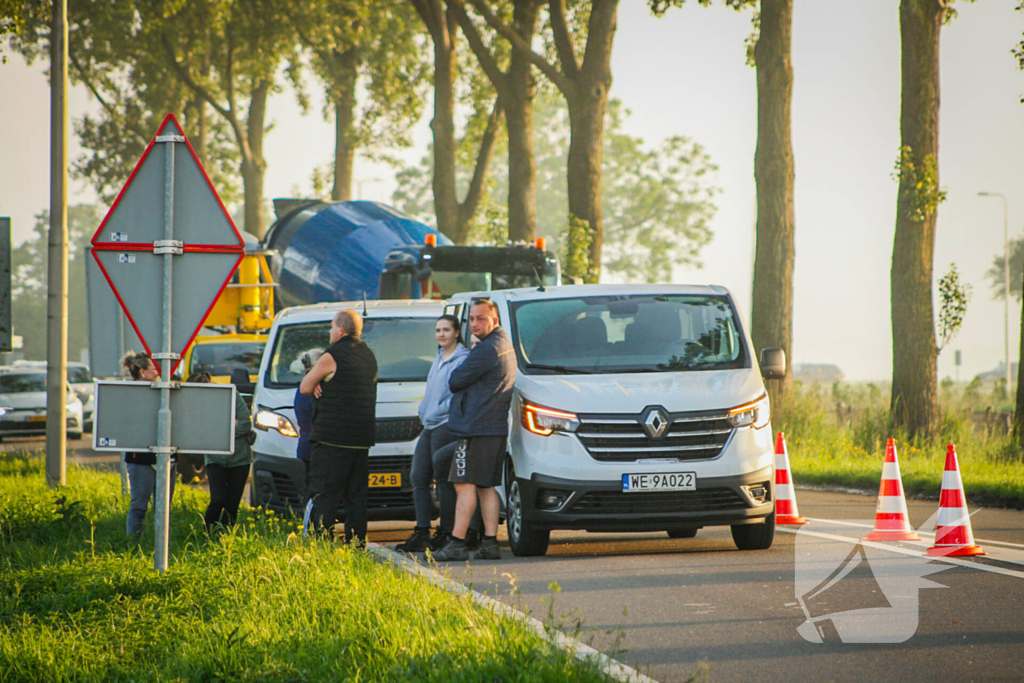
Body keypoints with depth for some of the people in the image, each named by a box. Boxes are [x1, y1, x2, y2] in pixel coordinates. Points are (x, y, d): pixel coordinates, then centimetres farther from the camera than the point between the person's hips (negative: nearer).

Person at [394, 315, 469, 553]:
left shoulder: (463, 360, -8)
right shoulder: (439, 359, 21)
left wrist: (437, 411, -12)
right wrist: (424, 411, 11)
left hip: (447, 425, -9)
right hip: (429, 426, 9)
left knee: (444, 480, -6)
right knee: (419, 478, 4)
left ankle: (446, 533, -1)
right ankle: (421, 534, 5)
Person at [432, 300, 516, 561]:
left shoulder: (487, 350, -15)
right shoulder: (505, 345, 17)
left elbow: (456, 382, -10)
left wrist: (456, 376, 9)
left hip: (476, 428, -10)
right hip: (496, 428, 10)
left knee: (465, 484, -10)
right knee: (486, 486, 10)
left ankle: (457, 543, -13)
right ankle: (490, 543, 8)